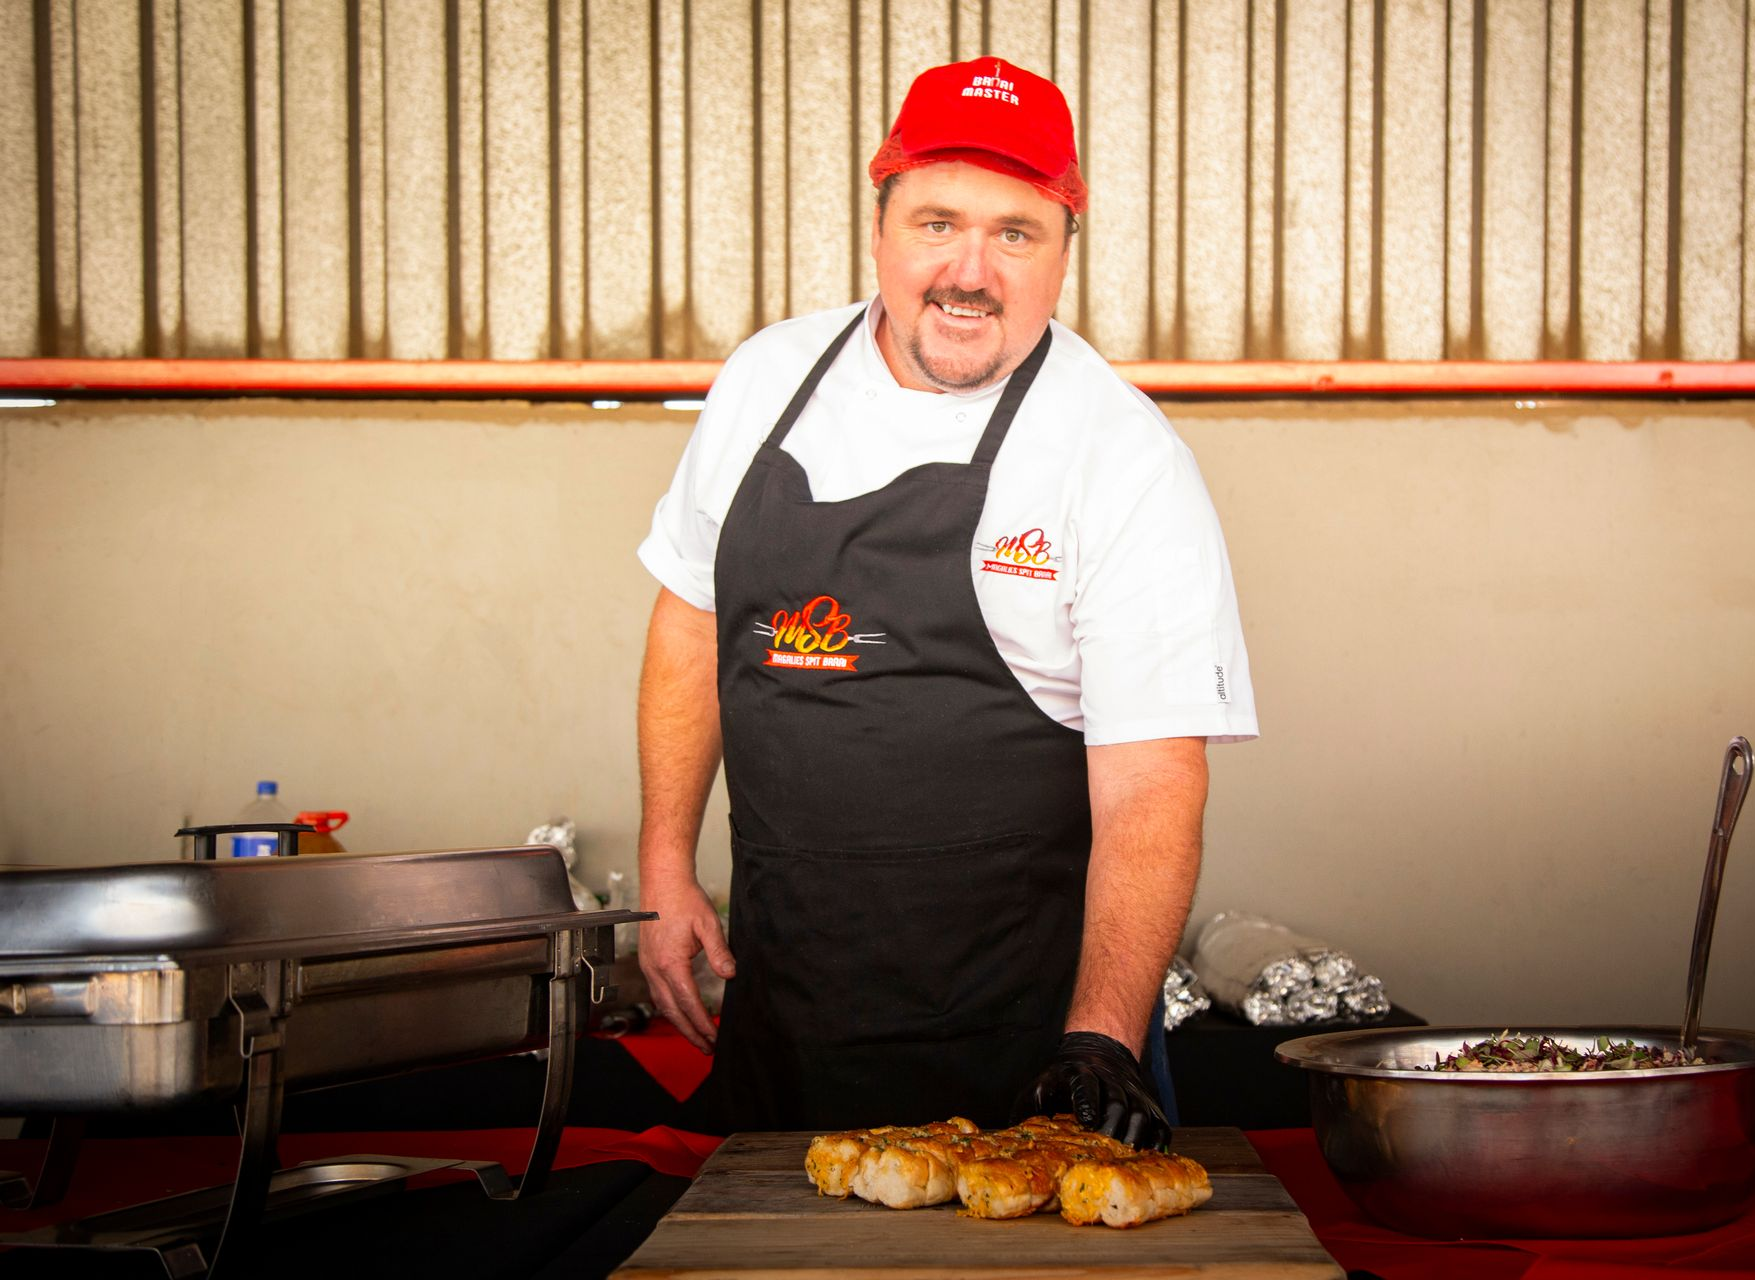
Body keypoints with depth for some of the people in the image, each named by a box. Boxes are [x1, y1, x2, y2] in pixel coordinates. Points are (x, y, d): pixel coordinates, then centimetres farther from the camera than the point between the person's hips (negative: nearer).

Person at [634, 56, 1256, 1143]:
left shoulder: (1124, 458, -13)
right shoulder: (769, 379, 2)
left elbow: (1151, 788, -17)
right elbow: (696, 617, 13)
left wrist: (1101, 1039, -27)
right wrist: (667, 867, 9)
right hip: (778, 988, 4)